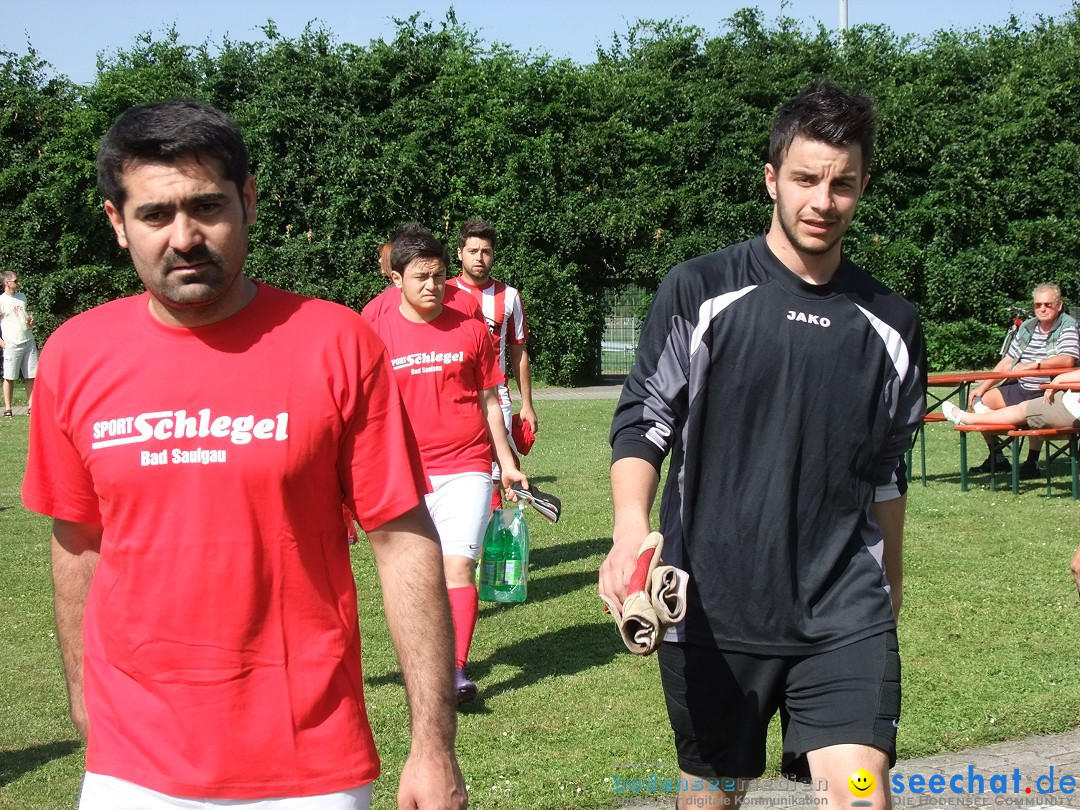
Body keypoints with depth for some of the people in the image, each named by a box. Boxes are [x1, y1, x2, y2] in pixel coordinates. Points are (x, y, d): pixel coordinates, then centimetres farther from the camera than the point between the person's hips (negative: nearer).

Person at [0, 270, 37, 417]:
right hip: (12, 344, -6)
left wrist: (31, 320, 8)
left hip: (29, 342, 6)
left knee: (31, 376, 4)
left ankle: (31, 407, 9)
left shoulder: (22, 297, 13)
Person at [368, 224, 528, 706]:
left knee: (458, 564, -13)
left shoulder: (471, 330, 3)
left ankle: (456, 671, -12)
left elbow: (489, 401, 10)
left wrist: (507, 462, 10)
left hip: (466, 468, -1)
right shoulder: (379, 334, 1)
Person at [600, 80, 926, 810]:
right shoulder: (700, 291, -3)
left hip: (845, 613, 2)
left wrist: (890, 580, 24)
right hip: (713, 606, -1)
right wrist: (631, 529, -19)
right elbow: (643, 420, -3)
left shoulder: (891, 324, 6)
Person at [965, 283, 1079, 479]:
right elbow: (1007, 362, 14)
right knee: (980, 401, 1)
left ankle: (1032, 463, -18)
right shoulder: (1027, 327, 13)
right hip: (1019, 387, 8)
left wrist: (1033, 365, -31)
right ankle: (997, 458, 15)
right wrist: (982, 387, 7)